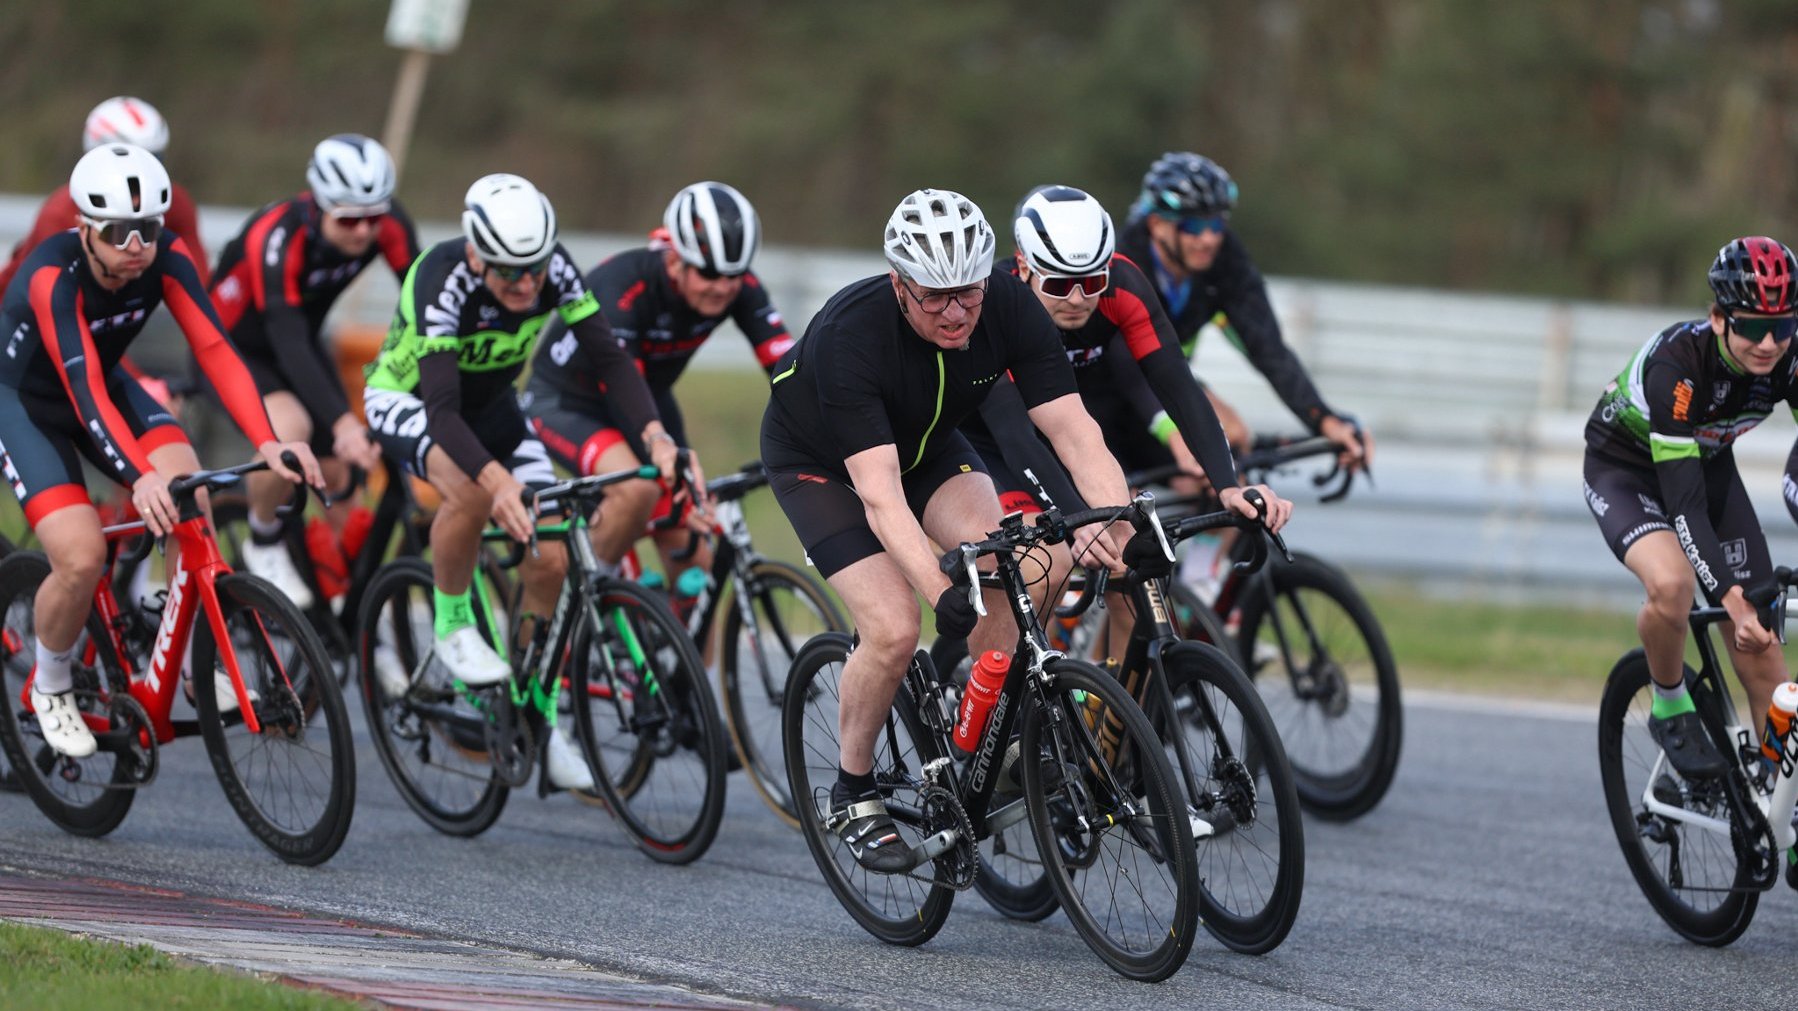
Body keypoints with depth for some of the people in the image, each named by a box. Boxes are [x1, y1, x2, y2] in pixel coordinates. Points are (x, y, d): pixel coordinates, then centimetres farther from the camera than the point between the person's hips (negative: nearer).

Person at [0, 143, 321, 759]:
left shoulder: (167, 258, -21)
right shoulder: (53, 277, -35)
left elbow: (214, 349, -29)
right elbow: (85, 391, -44)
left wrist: (267, 442, -44)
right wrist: (141, 477, -59)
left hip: (105, 383, 4)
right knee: (82, 558, -22)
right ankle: (50, 687, 7)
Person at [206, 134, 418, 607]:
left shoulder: (389, 226, -22)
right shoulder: (277, 237, -37)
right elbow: (289, 344, -45)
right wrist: (343, 422, -57)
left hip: (304, 342, 6)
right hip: (231, 348, -6)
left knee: (342, 478, -5)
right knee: (290, 428, -33)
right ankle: (264, 545, -9)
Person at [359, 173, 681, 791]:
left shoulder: (553, 270, -24)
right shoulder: (441, 281, -36)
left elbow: (608, 356, -25)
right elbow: (441, 409, -44)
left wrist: (653, 435, -43)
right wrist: (498, 478, -60)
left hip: (490, 404, 5)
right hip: (406, 399, -5)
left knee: (550, 557, -9)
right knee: (472, 492, -37)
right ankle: (452, 625, -12)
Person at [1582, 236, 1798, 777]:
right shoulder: (1677, 362, -38)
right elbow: (1683, 500, -39)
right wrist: (1731, 598, -47)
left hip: (1709, 464, 5)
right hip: (1624, 469, -5)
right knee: (1671, 582, -35)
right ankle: (1671, 711, -8)